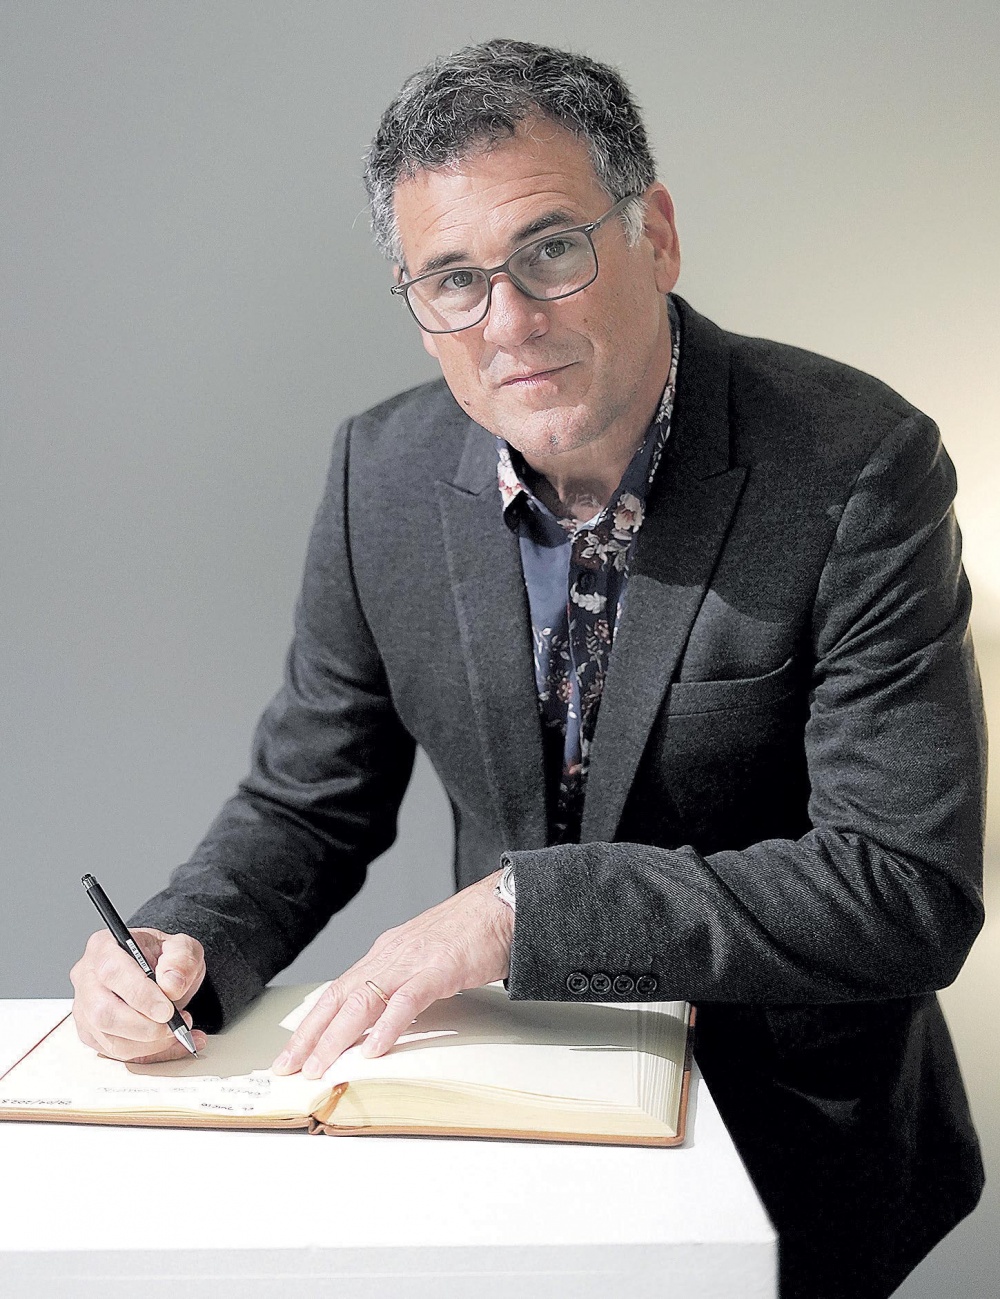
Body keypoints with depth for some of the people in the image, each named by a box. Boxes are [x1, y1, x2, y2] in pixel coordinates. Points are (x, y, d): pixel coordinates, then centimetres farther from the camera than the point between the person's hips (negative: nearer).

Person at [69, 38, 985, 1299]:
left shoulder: (859, 467, -18)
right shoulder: (383, 473, -4)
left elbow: (911, 891, -23)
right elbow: (307, 804, 6)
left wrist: (522, 907, -27)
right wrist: (186, 940, -16)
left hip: (792, 1146, -2)